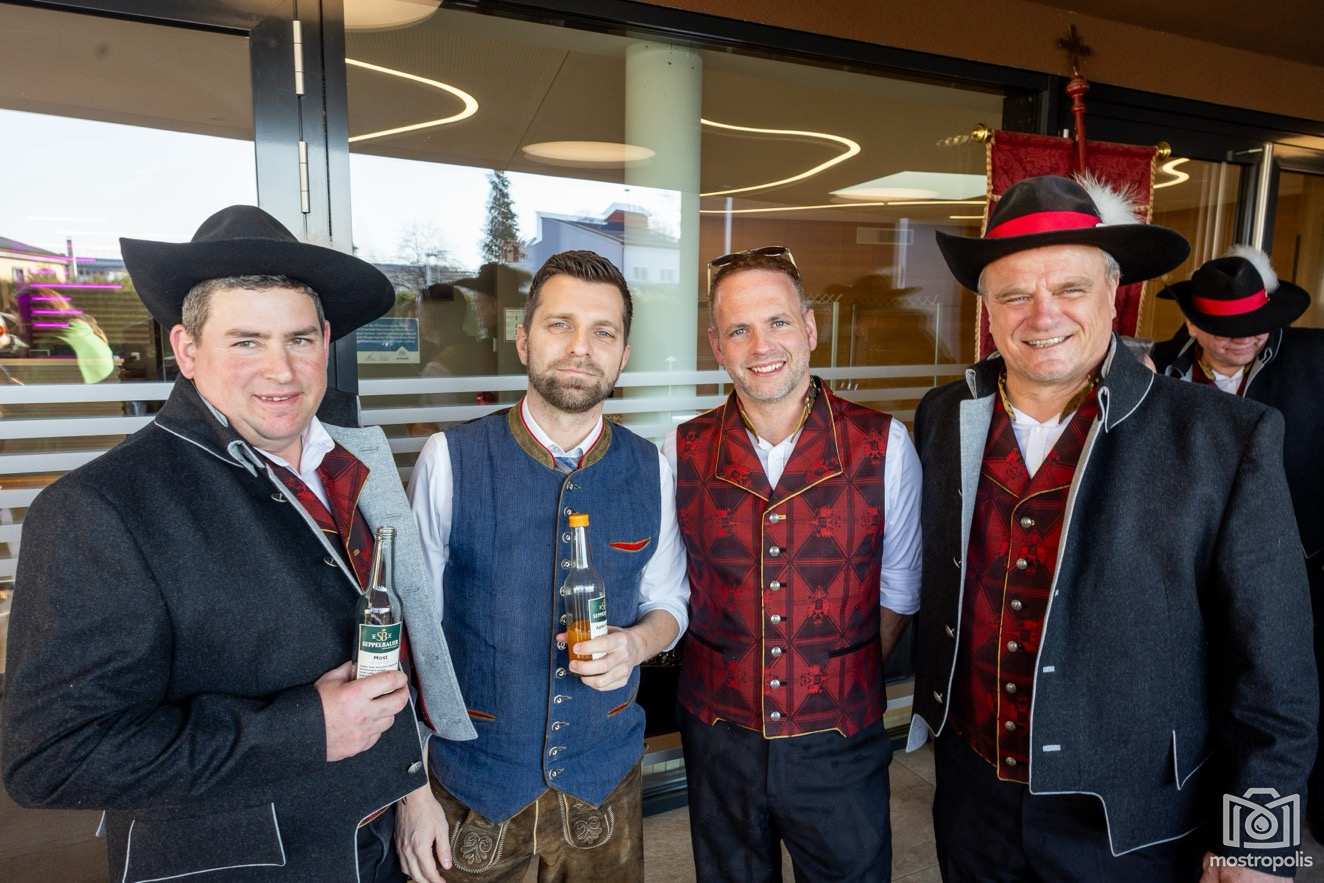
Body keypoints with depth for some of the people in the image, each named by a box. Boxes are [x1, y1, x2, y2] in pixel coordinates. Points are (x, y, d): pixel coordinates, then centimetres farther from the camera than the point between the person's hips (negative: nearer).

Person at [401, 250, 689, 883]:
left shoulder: (650, 470, -7)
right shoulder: (449, 460, -14)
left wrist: (634, 643, -15)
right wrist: (412, 787, -7)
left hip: (605, 776, 3)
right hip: (472, 777, -2)